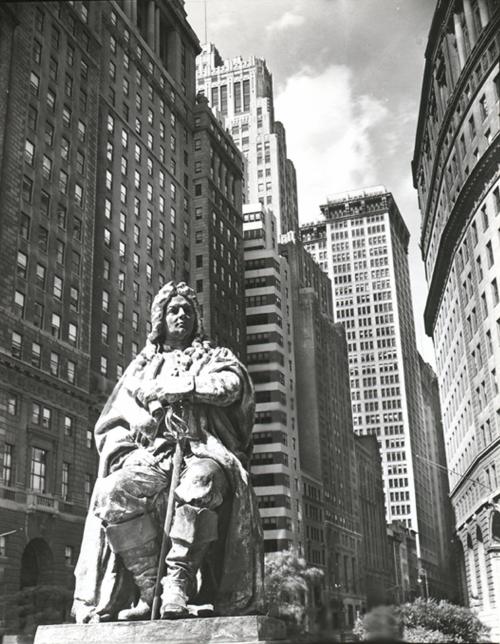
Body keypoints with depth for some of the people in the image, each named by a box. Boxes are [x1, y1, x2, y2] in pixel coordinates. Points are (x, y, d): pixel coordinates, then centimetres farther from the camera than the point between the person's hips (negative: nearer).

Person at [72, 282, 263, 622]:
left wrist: (160, 388, 1)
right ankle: (150, 588, -28)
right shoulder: (142, 367, 26)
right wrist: (125, 454, -4)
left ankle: (178, 582, -38)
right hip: (152, 457, 2)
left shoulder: (217, 358, 23)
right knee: (114, 492, -31)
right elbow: (112, 424, 19)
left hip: (204, 451, -2)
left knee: (201, 480, -40)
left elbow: (229, 386, -3)